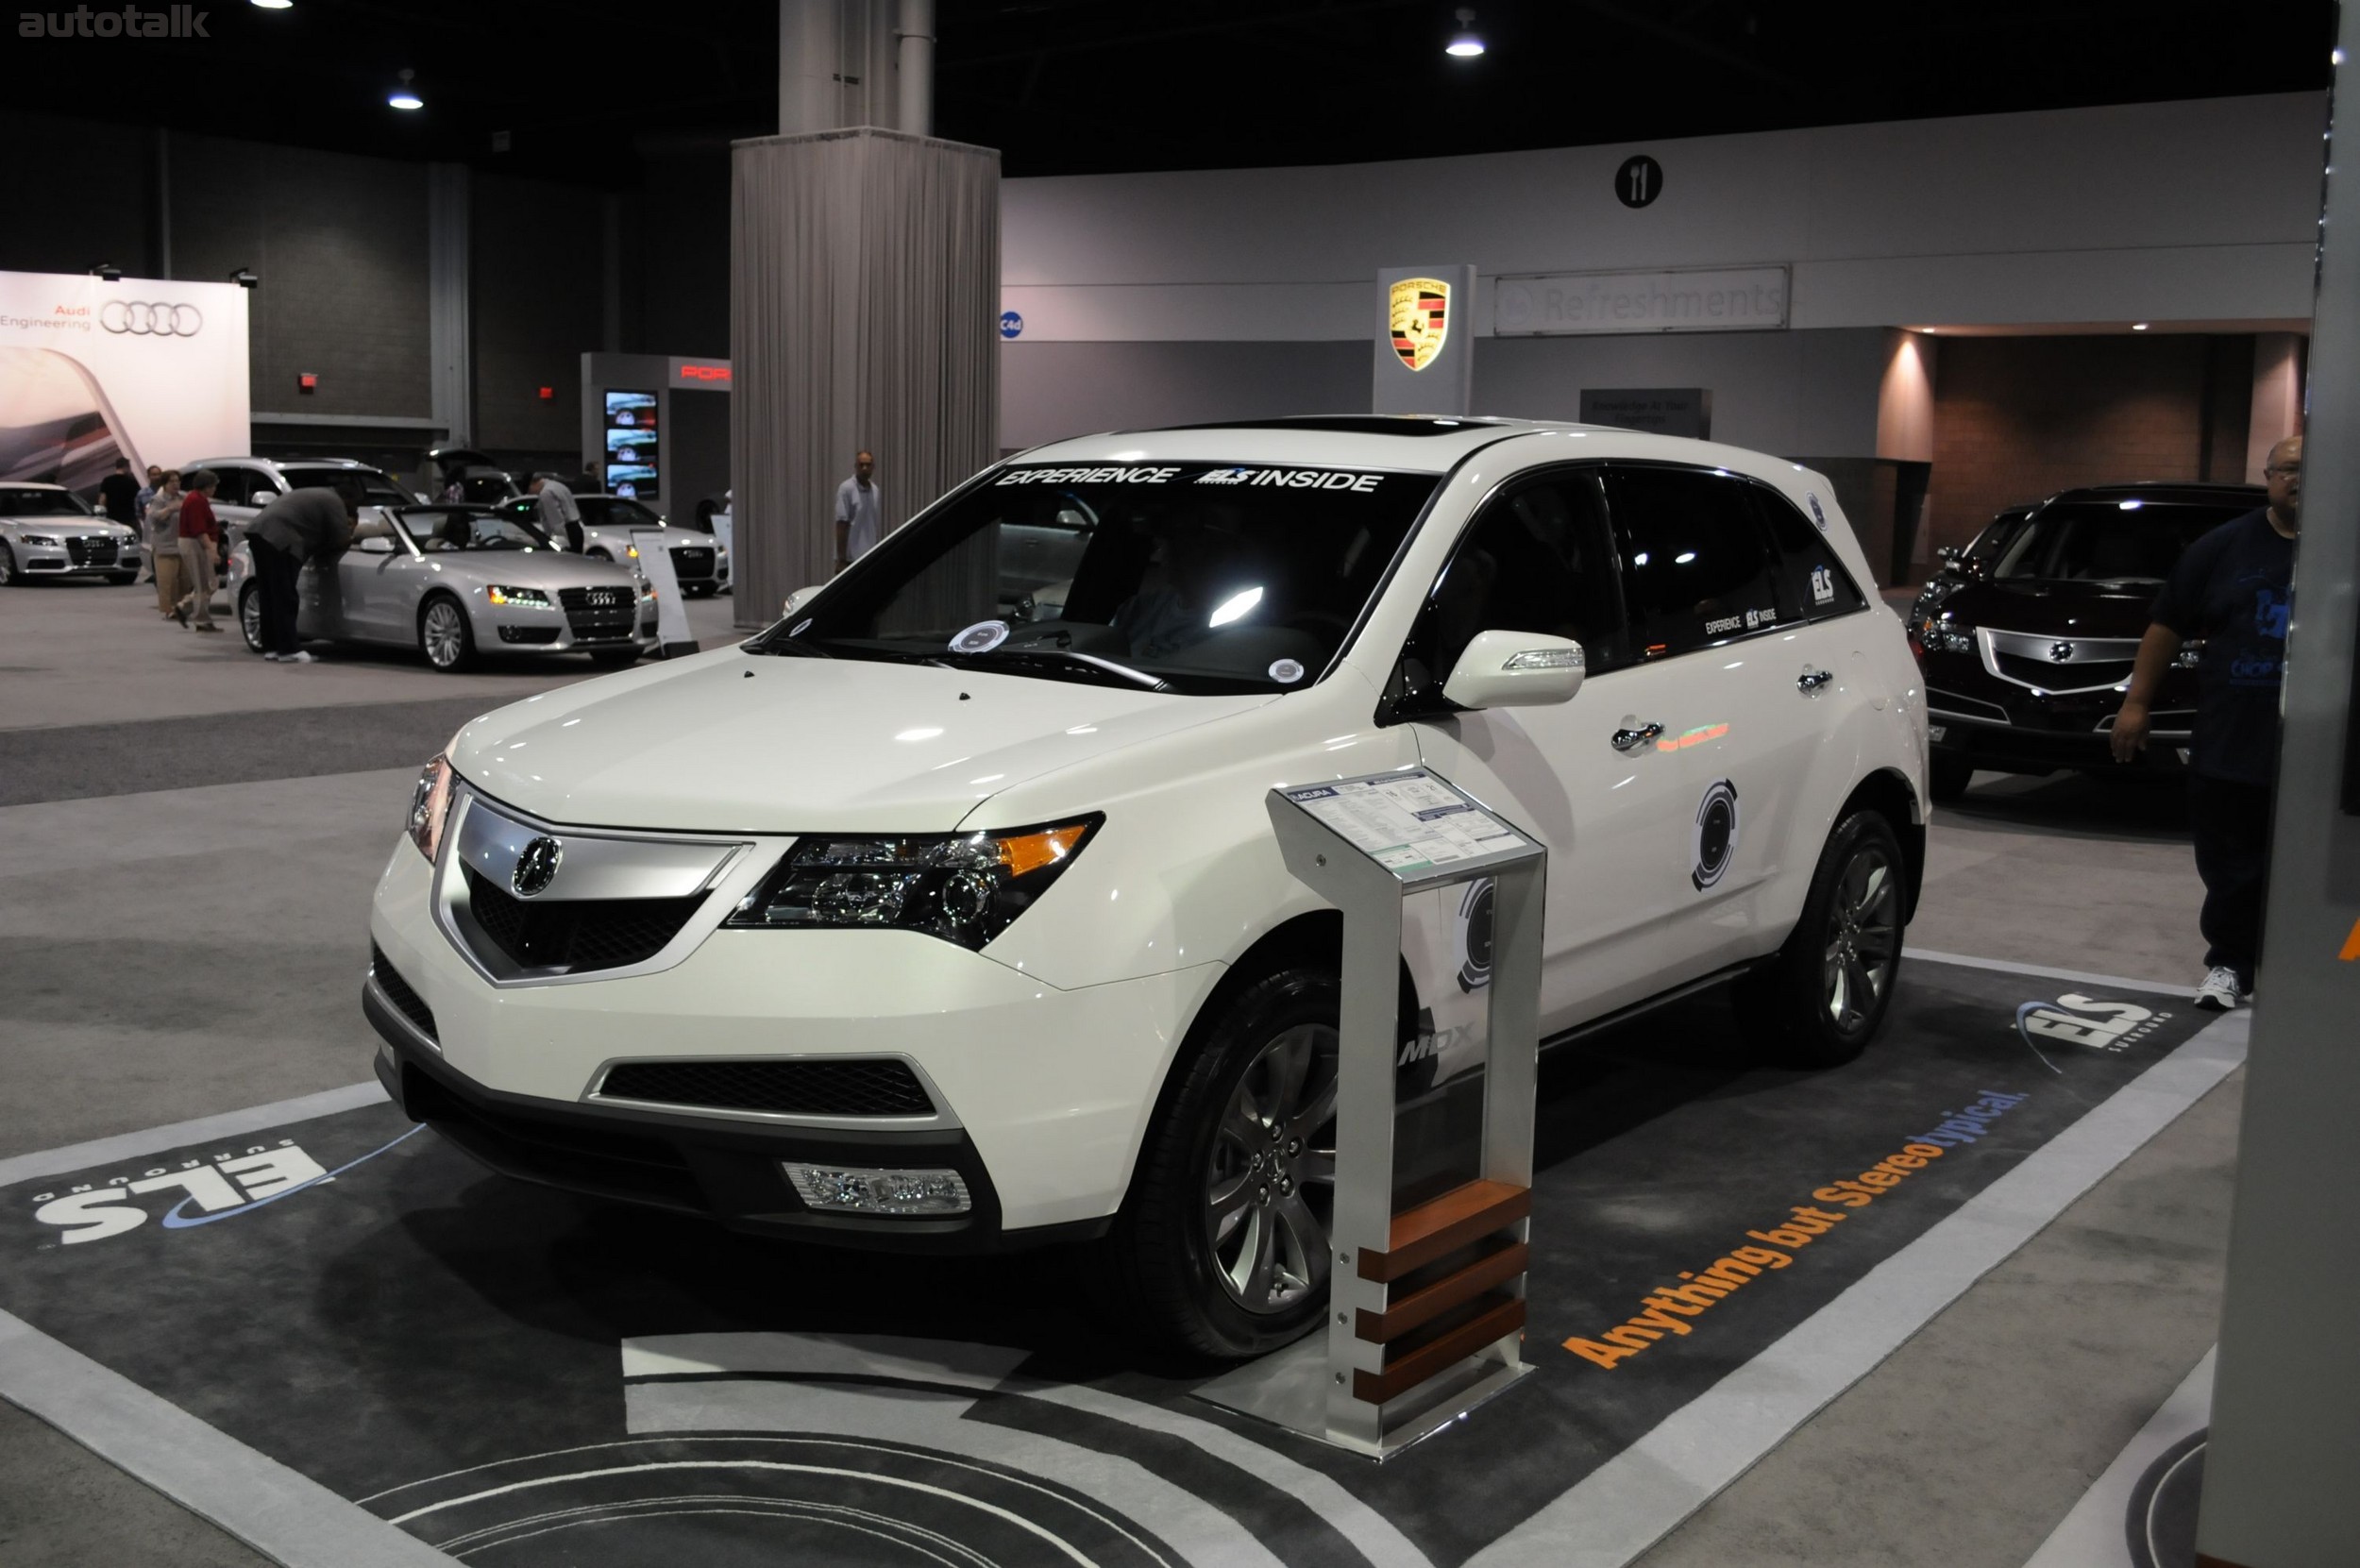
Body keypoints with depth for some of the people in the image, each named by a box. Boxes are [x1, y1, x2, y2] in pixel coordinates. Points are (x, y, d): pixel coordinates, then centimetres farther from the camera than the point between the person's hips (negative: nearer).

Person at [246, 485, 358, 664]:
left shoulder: (320, 496, 28)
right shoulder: (334, 502, 0)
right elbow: (341, 540, 0)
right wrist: (349, 529, 20)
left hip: (260, 532, 10)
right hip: (278, 538, -10)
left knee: (271, 596, 13)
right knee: (284, 598, -6)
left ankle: (271, 647, 17)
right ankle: (288, 650, -5)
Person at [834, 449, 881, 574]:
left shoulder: (875, 490, 11)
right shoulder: (846, 489, -10)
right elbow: (841, 525, -13)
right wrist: (841, 559, -17)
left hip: (869, 558, 7)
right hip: (851, 558, -7)